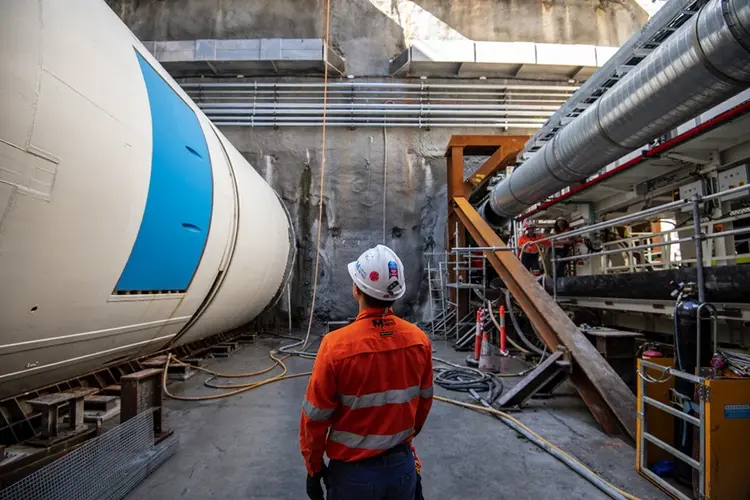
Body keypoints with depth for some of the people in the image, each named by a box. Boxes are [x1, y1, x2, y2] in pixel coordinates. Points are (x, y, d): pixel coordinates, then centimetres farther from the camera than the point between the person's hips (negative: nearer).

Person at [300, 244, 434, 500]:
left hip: (354, 472, -3)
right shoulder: (419, 340, -13)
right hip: (402, 466, 3)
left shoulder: (336, 345, -25)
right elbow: (424, 401, 2)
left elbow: (315, 418, -15)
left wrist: (314, 468, 2)